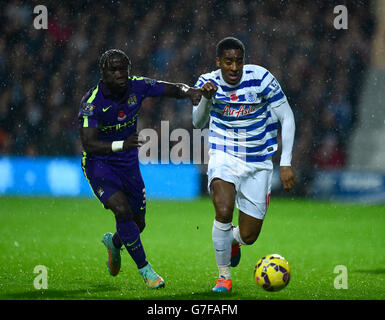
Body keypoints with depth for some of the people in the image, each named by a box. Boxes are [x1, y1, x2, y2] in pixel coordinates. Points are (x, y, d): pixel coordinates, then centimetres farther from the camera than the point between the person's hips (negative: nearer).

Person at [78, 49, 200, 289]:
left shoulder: (137, 86, -11)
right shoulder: (92, 102, -24)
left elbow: (174, 89, -3)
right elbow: (88, 144, -32)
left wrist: (188, 91, -28)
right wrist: (122, 145, -48)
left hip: (129, 163, 5)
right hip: (99, 164, -5)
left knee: (138, 223, 10)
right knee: (122, 210, -27)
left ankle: (114, 242, 47)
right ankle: (145, 269, -12)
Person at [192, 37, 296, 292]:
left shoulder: (261, 79, -13)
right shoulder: (209, 82, -7)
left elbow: (287, 118, -6)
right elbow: (197, 123, -17)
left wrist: (286, 164, -10)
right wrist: (206, 99, -37)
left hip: (259, 164, 0)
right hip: (224, 157, 0)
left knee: (249, 236, 1)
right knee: (224, 211, -28)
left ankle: (233, 240, 42)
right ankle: (224, 276, -7)